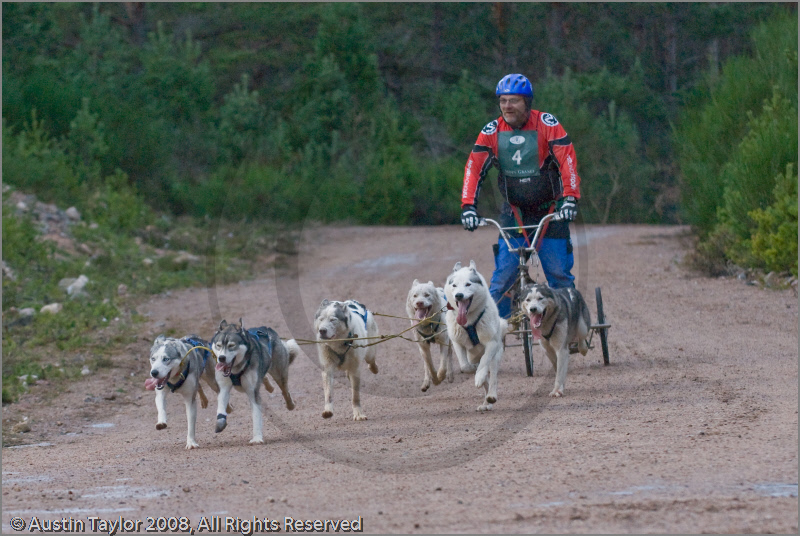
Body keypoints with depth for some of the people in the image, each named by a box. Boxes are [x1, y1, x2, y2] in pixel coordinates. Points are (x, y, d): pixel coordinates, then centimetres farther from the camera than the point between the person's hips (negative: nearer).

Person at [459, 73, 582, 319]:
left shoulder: (547, 124, -12)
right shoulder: (492, 131, -5)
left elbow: (567, 160, -19)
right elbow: (474, 167, -9)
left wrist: (570, 199, -31)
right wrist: (468, 206, -22)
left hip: (549, 212, -1)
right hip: (514, 213, 2)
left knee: (560, 275, -3)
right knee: (503, 275, -7)